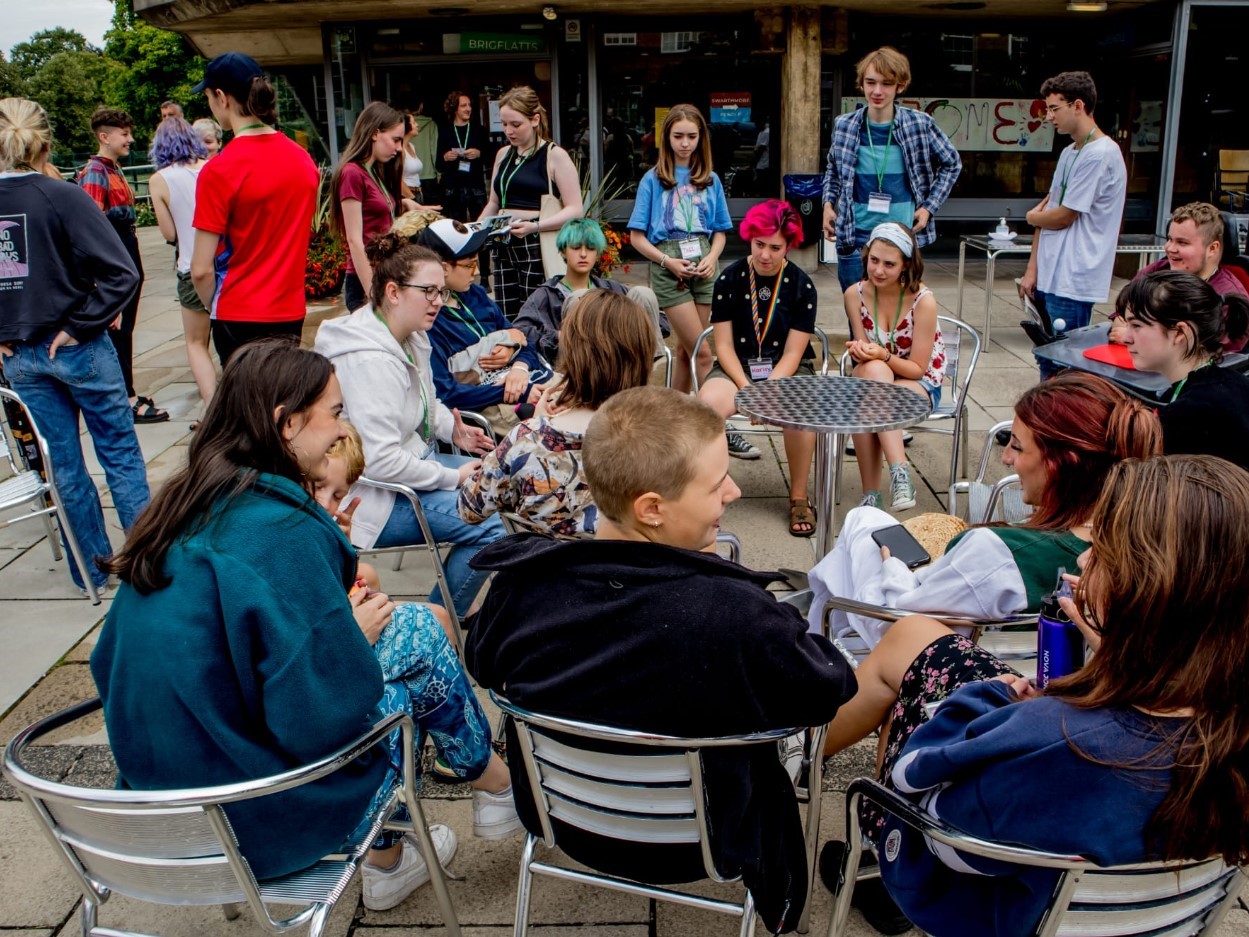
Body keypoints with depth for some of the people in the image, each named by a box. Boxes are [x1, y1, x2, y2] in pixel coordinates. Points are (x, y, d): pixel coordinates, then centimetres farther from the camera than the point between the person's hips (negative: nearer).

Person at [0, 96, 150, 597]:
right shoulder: (63, 198, -14)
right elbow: (121, 273, -21)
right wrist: (80, 326, -13)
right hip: (76, 349, -4)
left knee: (64, 463, 14)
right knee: (120, 453, 8)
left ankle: (92, 568, 25)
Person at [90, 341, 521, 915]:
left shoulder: (184, 508, 1)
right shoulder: (284, 532, -24)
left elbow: (110, 664, 12)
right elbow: (322, 719, -27)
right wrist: (357, 635, -5)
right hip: (258, 826, -8)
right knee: (420, 636, 3)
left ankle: (386, 862, 27)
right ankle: (497, 789, 26)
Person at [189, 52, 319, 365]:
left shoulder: (220, 170, -15)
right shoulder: (303, 158, 3)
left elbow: (201, 269, -14)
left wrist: (216, 308, 3)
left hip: (241, 318, -5)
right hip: (292, 312, 5)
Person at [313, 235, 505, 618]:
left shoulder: (411, 336, 5)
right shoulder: (370, 361, -26)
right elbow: (380, 460, -29)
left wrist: (453, 429, 3)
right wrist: (453, 477, -19)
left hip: (416, 463, 11)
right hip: (376, 498, -11)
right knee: (493, 525, -21)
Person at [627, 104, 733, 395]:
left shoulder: (711, 180, 11)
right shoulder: (653, 180, 3)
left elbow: (720, 231, 14)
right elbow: (637, 237, 1)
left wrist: (712, 258, -6)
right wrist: (668, 261, -12)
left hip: (703, 265, 3)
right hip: (668, 269, -3)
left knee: (686, 348, 9)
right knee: (703, 352, -8)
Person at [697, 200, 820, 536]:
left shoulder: (801, 286, -4)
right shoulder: (729, 279, -2)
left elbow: (792, 353, -6)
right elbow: (724, 345, -3)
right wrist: (746, 388, -17)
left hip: (788, 370, 0)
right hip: (737, 368, 1)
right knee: (708, 402, -33)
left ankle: (799, 497, -12)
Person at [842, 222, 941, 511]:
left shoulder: (923, 300, -17)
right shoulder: (855, 294, -6)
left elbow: (918, 369, -12)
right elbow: (864, 358, -2)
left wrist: (883, 356, -30)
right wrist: (862, 353, -26)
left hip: (919, 385, -3)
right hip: (872, 379, 3)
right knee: (872, 370, -35)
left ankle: (871, 495, -31)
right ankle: (900, 472, -36)